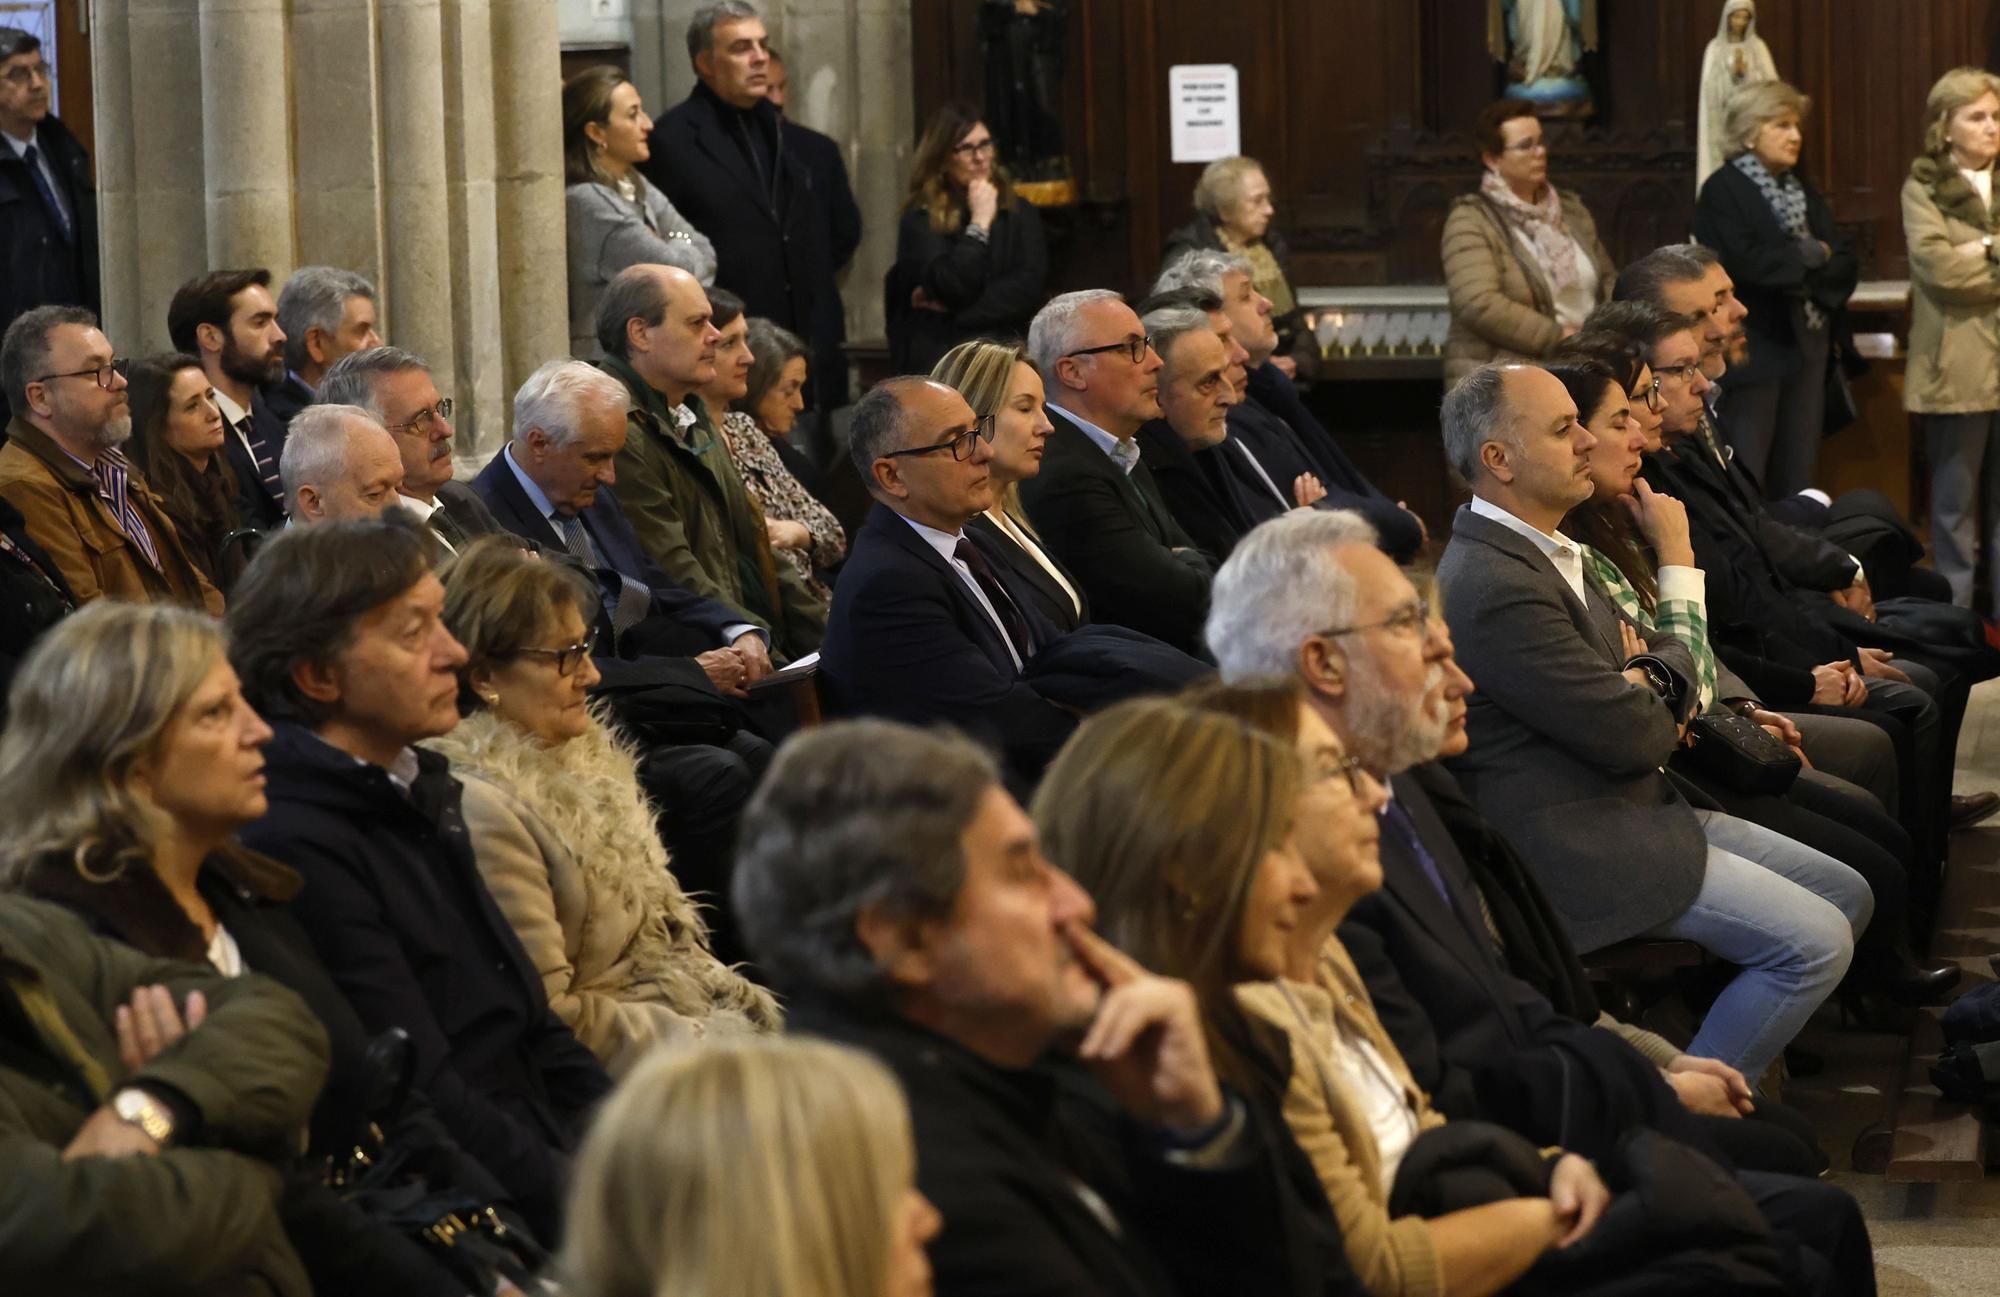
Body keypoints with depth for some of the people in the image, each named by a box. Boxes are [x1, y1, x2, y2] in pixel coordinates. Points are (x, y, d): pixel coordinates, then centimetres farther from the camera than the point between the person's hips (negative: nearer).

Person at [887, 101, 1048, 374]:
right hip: (938, 359, -3)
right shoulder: (921, 219, 0)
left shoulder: (1020, 213, 10)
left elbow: (1030, 286, -2)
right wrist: (980, 222, -7)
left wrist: (951, 310, -7)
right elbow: (954, 287, -12)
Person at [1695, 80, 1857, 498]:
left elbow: (1846, 265, 7)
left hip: (1807, 348, 7)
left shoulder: (1804, 190, 16)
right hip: (1751, 353, -7)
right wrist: (1810, 255, -8)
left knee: (1799, 479, 8)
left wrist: (1787, 266, -10)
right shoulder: (1723, 192, -6)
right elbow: (1746, 264, -20)